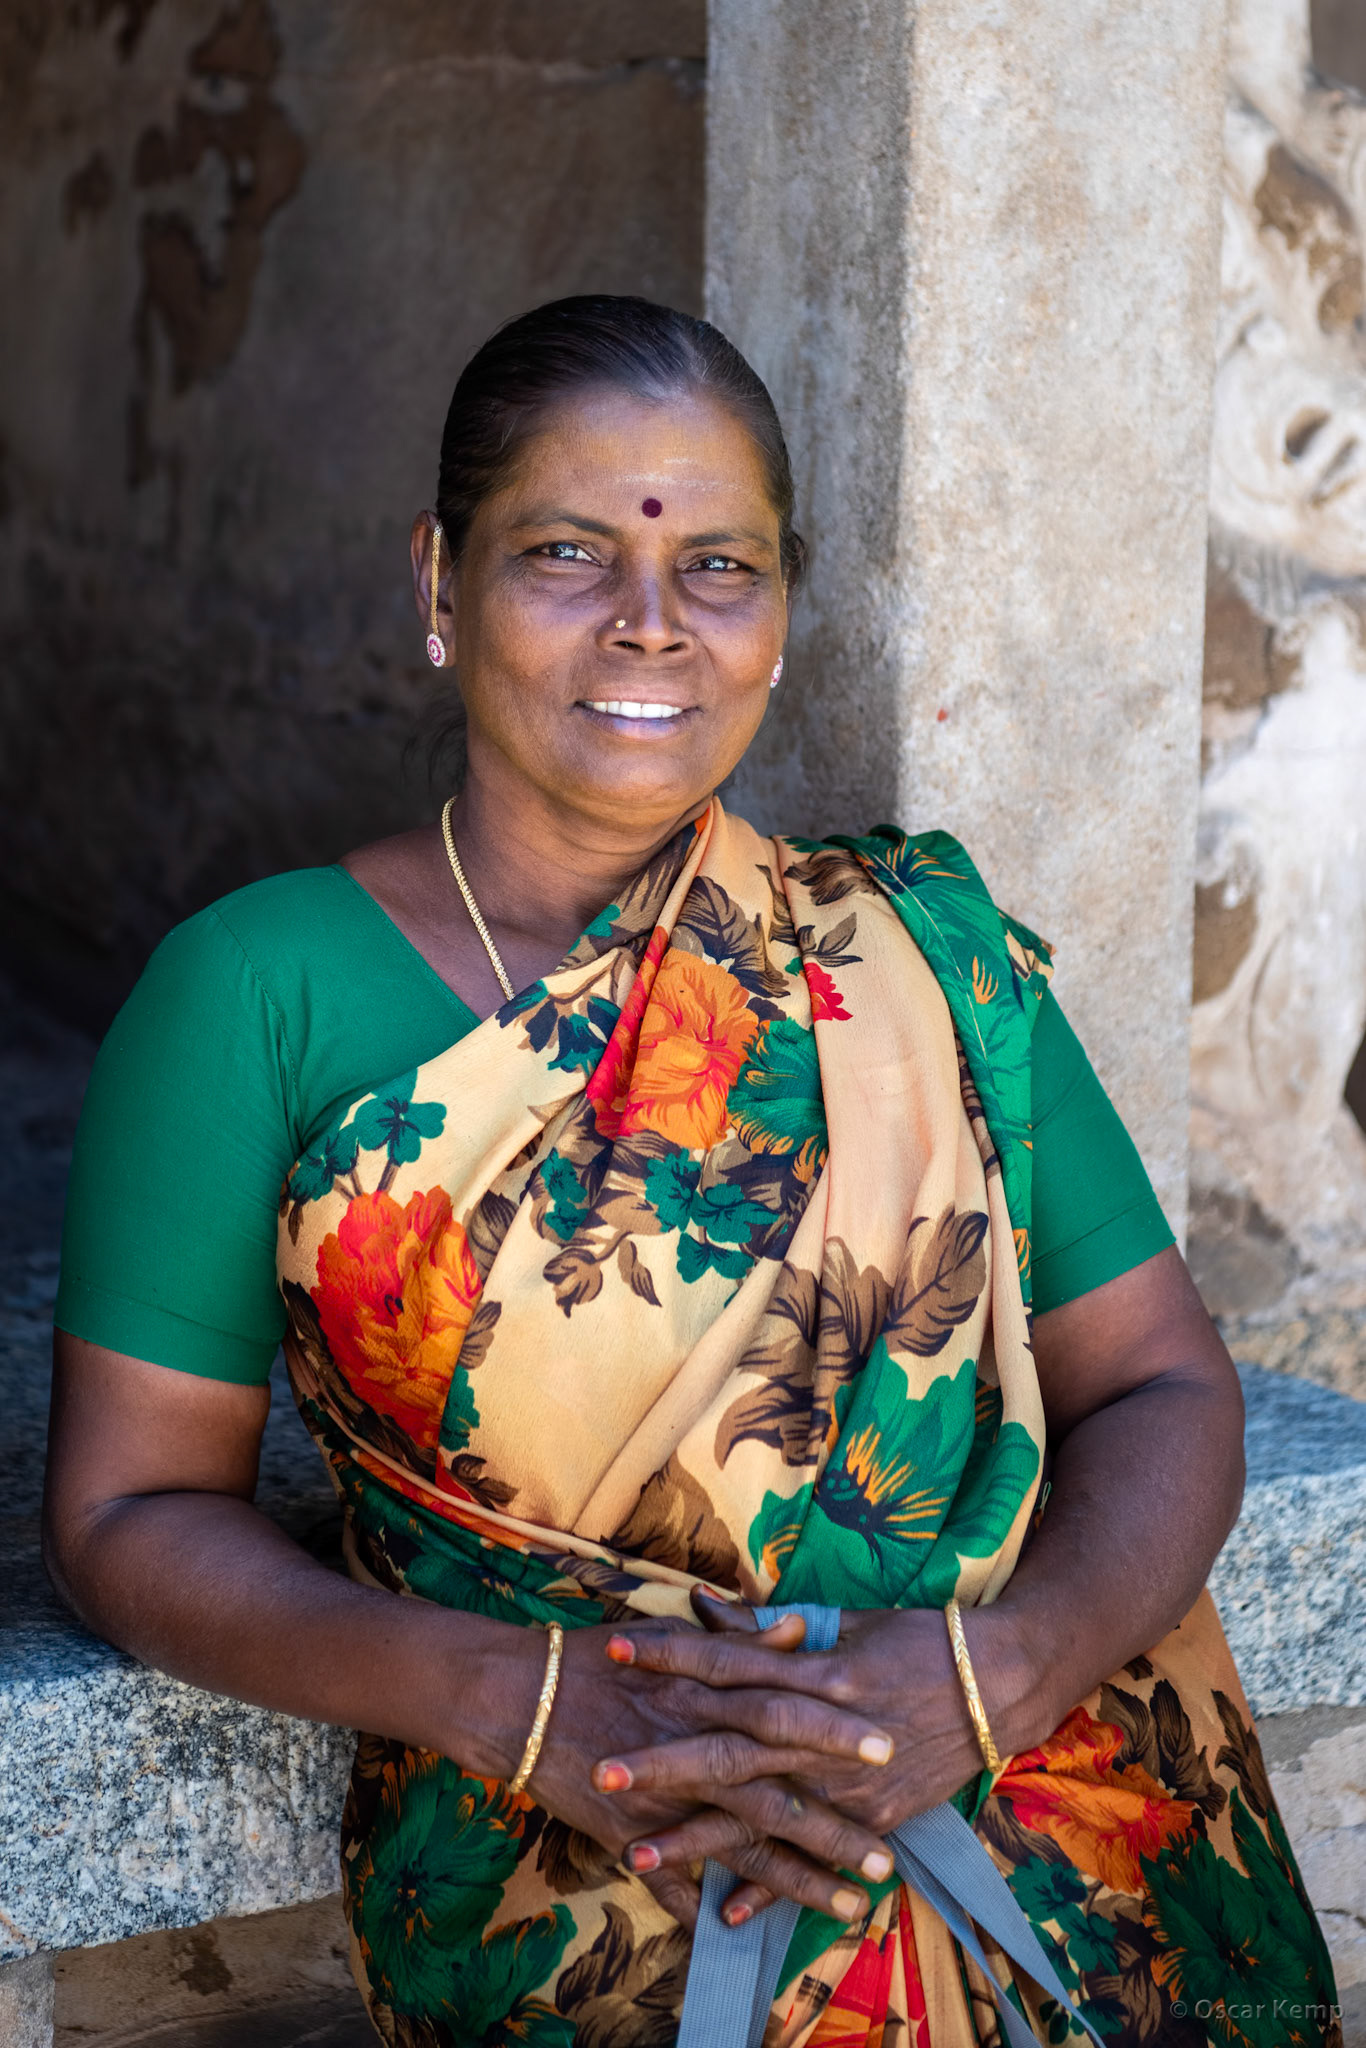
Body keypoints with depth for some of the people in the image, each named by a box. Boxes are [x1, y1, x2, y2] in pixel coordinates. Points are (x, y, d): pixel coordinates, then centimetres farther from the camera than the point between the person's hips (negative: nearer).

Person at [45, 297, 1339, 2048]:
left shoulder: (928, 950, 11)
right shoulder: (260, 995, 2)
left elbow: (1161, 1390, 9)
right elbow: (129, 1509, 2)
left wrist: (987, 1672, -12)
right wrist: (510, 1698, -14)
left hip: (1039, 1825, 4)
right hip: (550, 1886, -3)